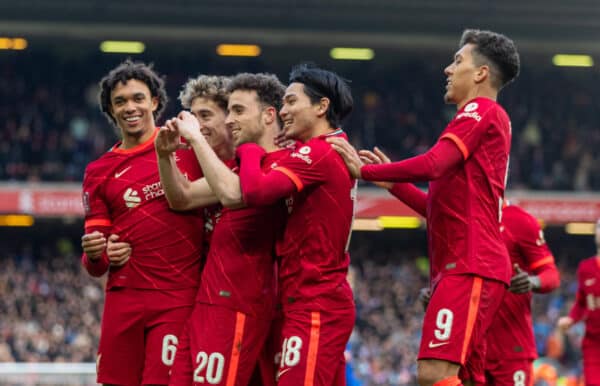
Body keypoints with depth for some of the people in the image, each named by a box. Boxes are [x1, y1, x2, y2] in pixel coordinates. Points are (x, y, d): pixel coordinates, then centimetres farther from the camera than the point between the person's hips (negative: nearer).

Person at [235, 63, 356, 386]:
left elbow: (256, 191, -24)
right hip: (327, 299, 10)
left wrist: (249, 152, -7)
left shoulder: (318, 153, -13)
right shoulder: (338, 152, 17)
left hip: (313, 306, -10)